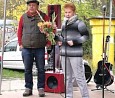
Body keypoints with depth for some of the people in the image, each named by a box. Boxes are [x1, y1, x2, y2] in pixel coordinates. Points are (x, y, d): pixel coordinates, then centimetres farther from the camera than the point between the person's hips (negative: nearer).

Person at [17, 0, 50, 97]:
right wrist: (20, 43, 6)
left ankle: (41, 88, 11)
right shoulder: (23, 17, 8)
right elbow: (20, 31, 12)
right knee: (27, 69, 6)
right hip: (26, 48, 2)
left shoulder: (43, 16, 1)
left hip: (40, 48, -2)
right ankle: (28, 88, 14)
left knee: (41, 69, 3)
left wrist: (48, 42, -1)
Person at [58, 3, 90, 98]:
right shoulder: (63, 24, 17)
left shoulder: (79, 23, -3)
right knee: (67, 77, 12)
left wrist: (74, 42, -14)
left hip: (75, 53, -6)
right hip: (64, 53, 7)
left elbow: (86, 35, -5)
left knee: (79, 77, -6)